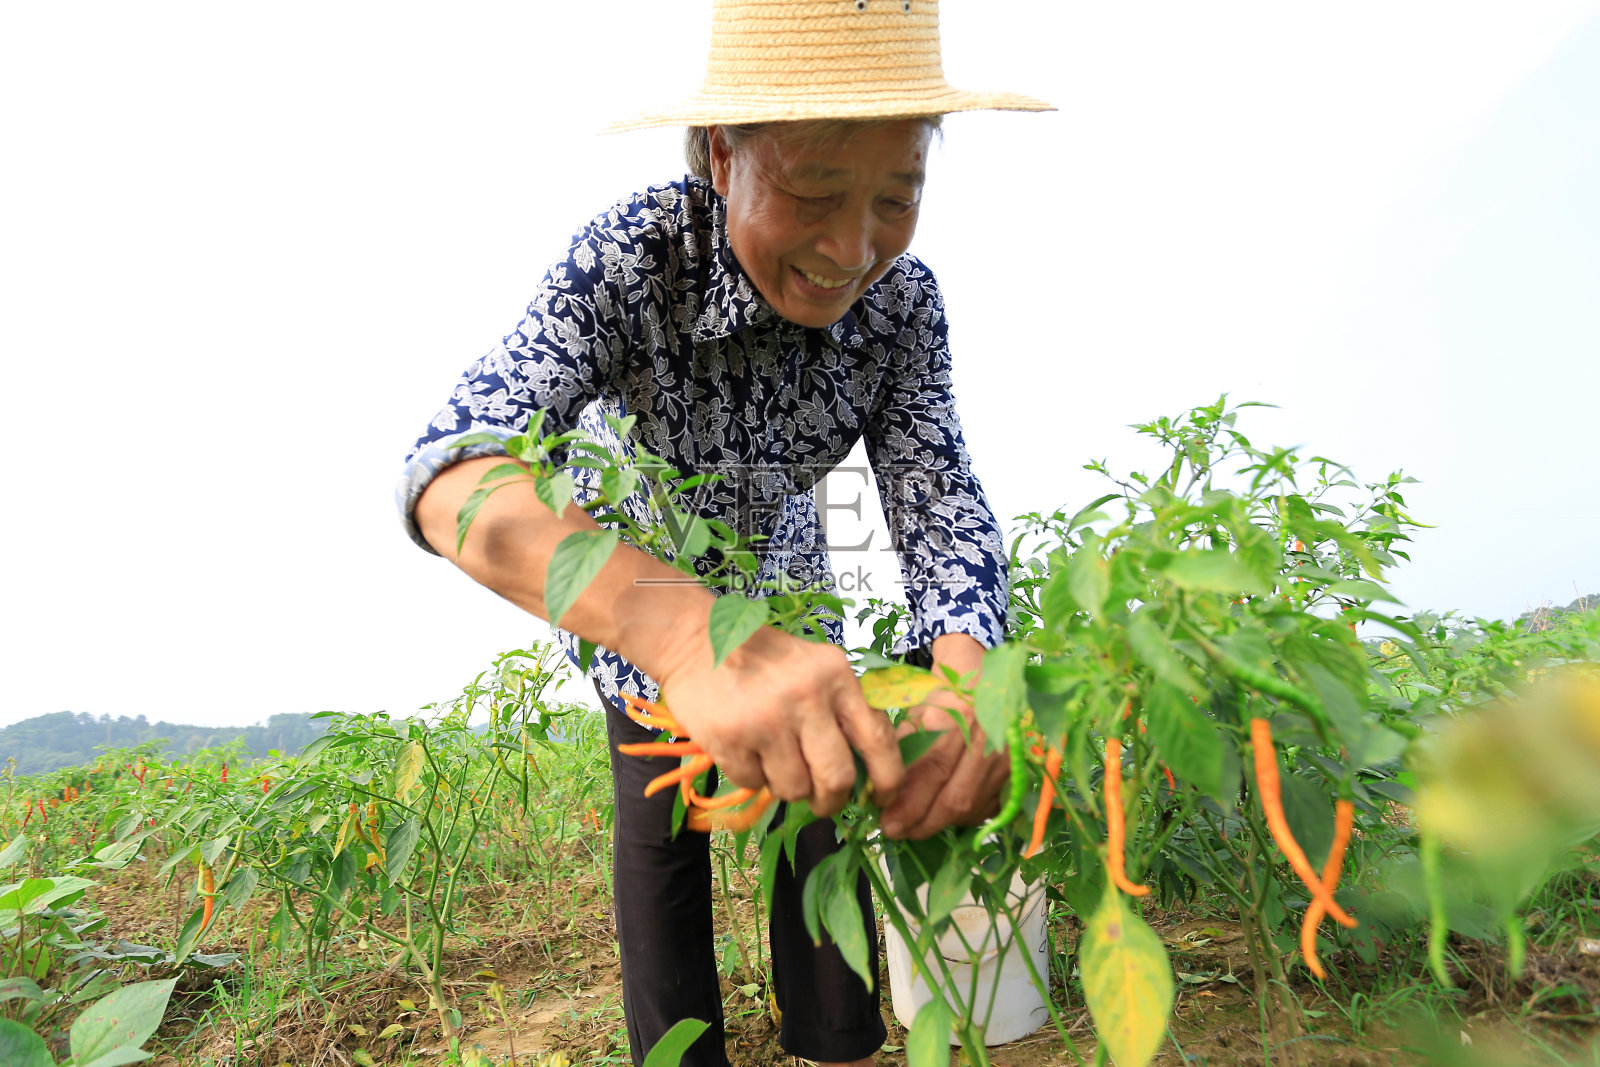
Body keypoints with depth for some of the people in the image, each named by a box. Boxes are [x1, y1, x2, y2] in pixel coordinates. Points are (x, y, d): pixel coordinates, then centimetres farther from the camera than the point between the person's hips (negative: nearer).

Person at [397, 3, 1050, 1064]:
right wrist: (687, 631, -69)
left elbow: (940, 505, -28)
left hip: (779, 564, 3)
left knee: (820, 800, 6)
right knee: (661, 817, 4)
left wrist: (966, 672, -52)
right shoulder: (630, 255, -37)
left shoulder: (901, 298, -26)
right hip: (623, 576, -2)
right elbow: (453, 468, -50)